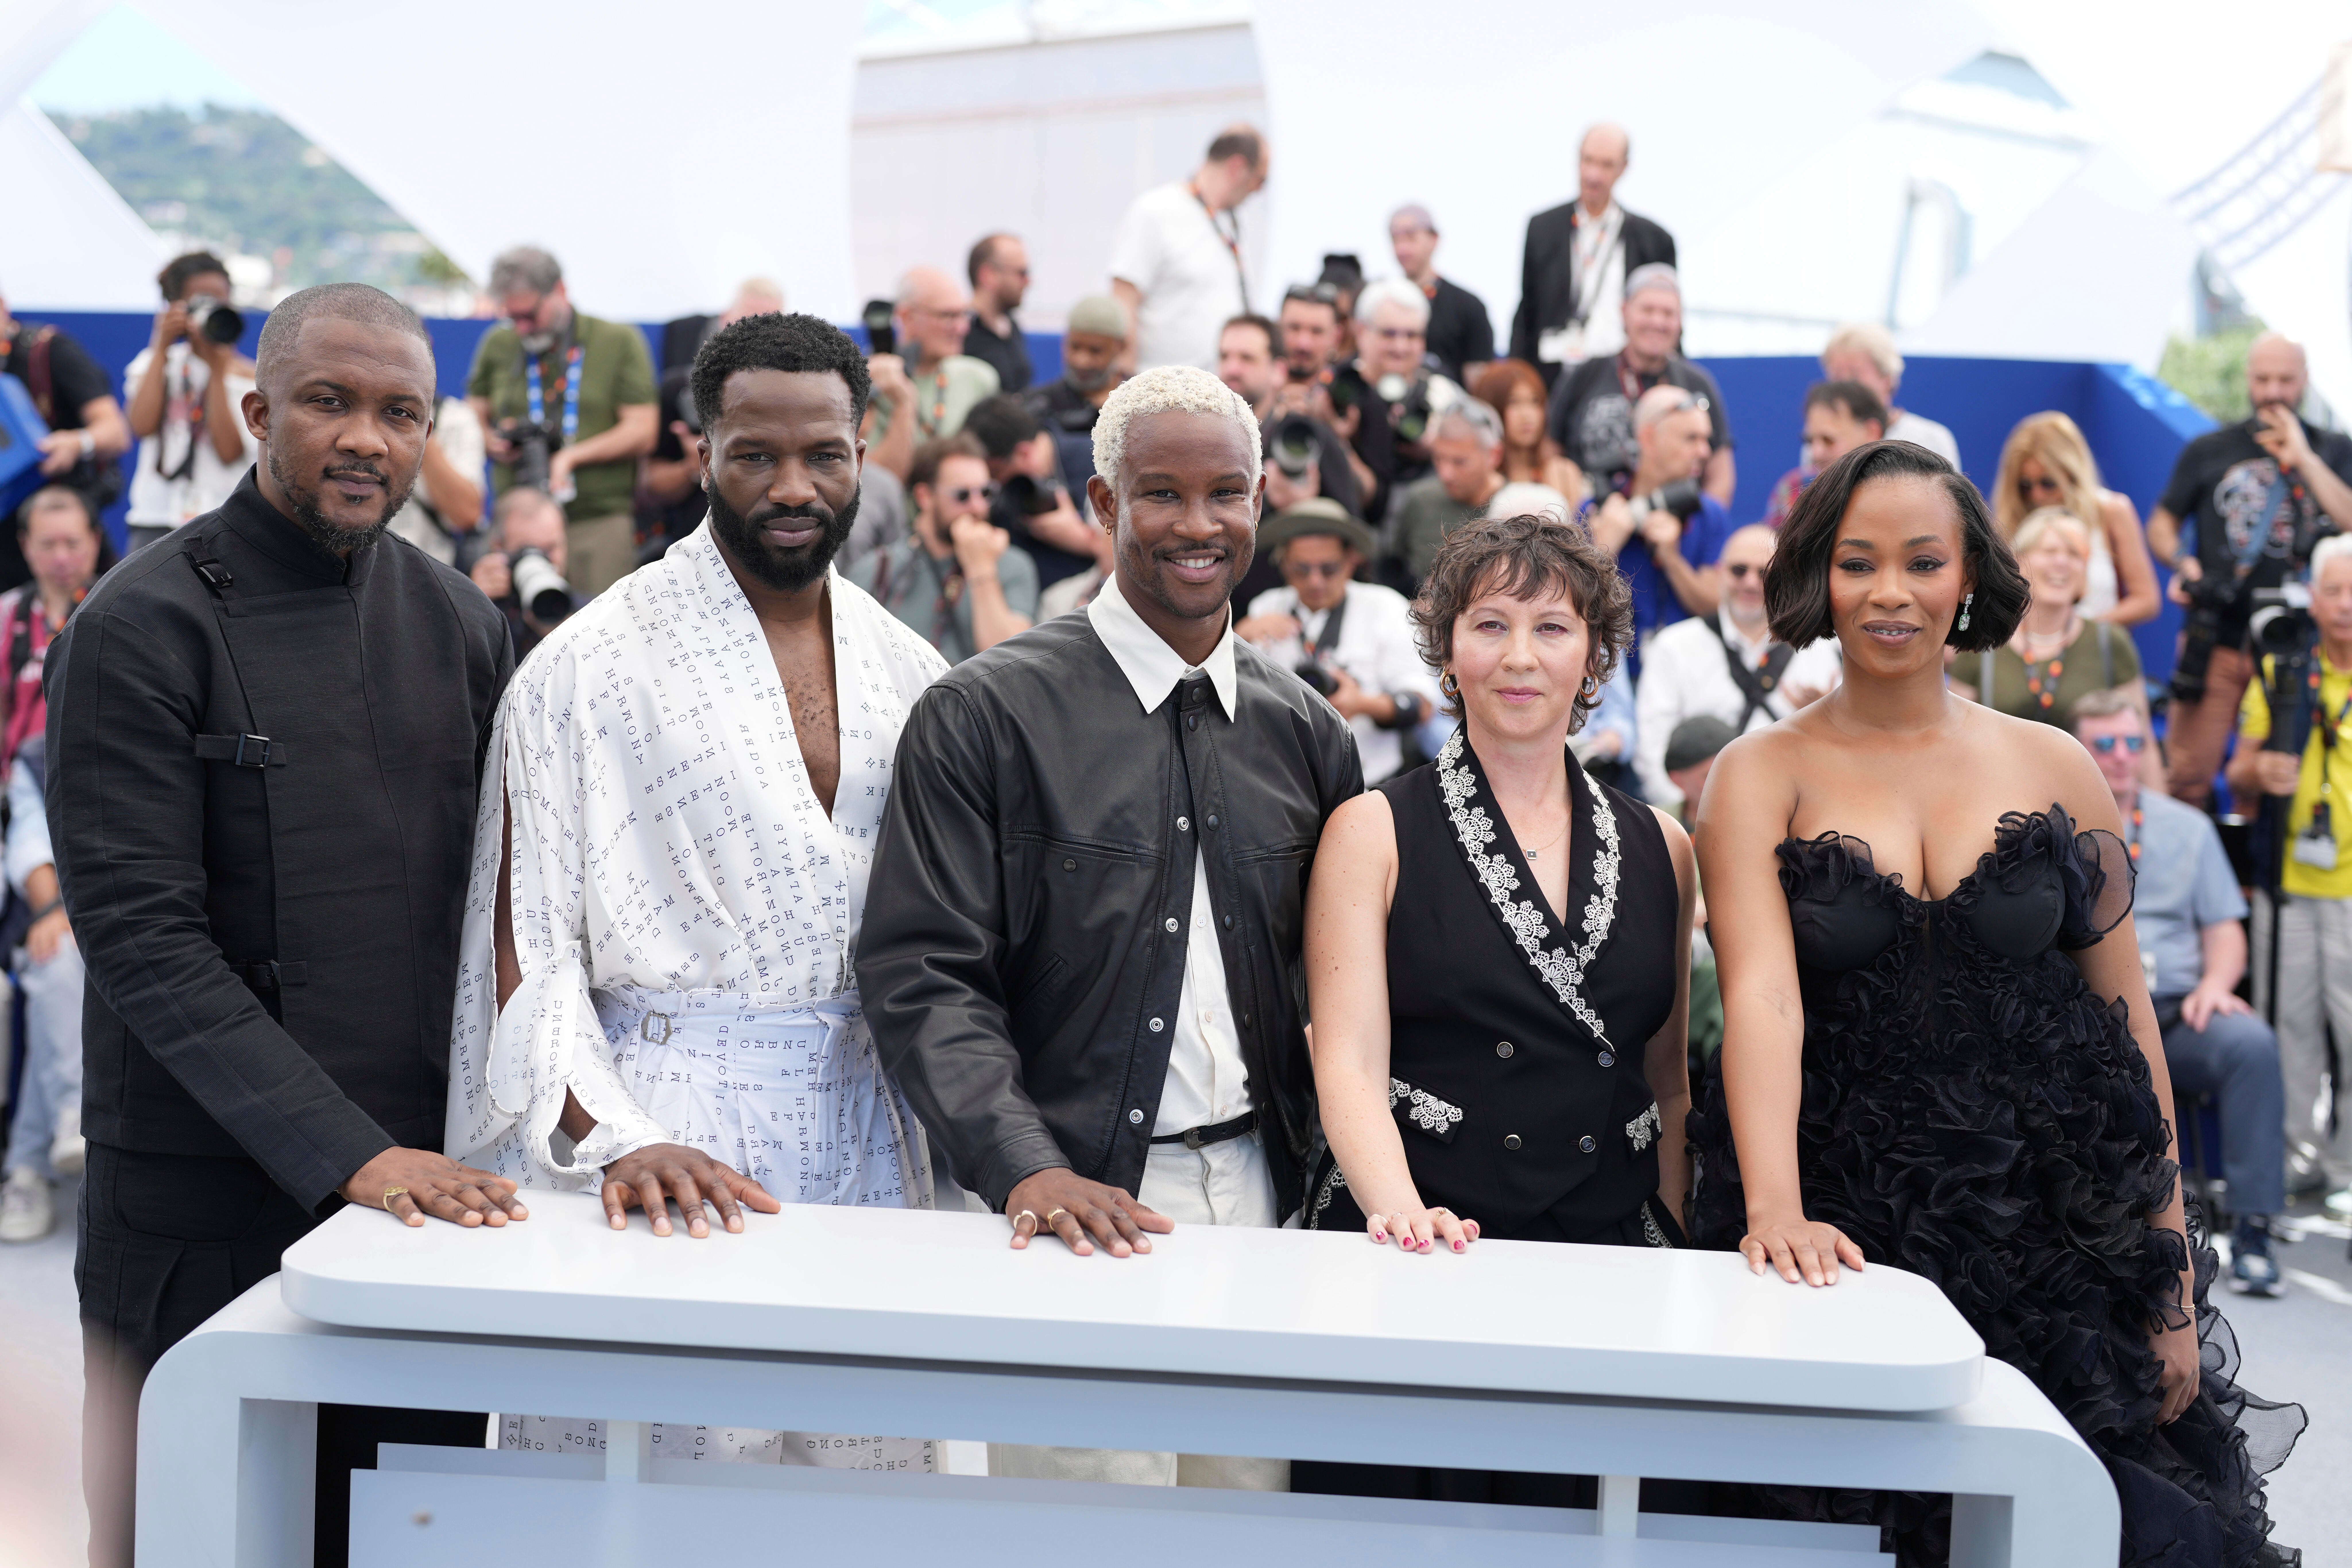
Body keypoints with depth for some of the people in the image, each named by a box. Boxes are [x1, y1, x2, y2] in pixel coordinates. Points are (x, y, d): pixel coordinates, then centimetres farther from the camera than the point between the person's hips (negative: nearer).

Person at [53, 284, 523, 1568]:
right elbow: (138, 933, -14)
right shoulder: (140, 630, -8)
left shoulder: (461, 627, 9)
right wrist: (345, 1155, -19)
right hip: (209, 1209, -4)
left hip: (430, 1183, 5)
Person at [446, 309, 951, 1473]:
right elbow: (527, 948, -6)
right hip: (663, 1130, -4)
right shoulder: (589, 666, -4)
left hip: (868, 1141, 4)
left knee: (857, 1456, 5)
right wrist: (619, 1140, -19)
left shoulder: (909, 671, 10)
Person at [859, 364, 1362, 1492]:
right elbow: (922, 976, -7)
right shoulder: (983, 715, -2)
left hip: (1263, 1205, 4)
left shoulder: (1306, 733, 12)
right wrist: (1028, 1169, -19)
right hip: (1078, 1211, -4)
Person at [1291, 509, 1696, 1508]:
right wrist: (1401, 1208, -24)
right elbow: (1349, 1062, -7)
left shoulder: (1658, 849, 12)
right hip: (1417, 1263, -3)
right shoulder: (1376, 833, 2)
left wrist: (1674, 1255, 7)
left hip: (1608, 1259, 3)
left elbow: (1666, 1082, 17)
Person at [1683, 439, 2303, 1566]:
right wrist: (1775, 1209, -30)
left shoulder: (2055, 769, 5)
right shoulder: (1759, 775, 0)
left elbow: (2128, 1020, 7)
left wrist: (2171, 1278, 2)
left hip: (2057, 1237, 1)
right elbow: (1763, 993, -15)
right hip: (1847, 1236, -1)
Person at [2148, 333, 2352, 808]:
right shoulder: (2208, 452, 11)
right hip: (2218, 643, 0)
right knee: (2188, 776, -7)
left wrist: (2303, 460, -8)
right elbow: (2161, 524, 16)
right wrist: (2181, 563, -5)